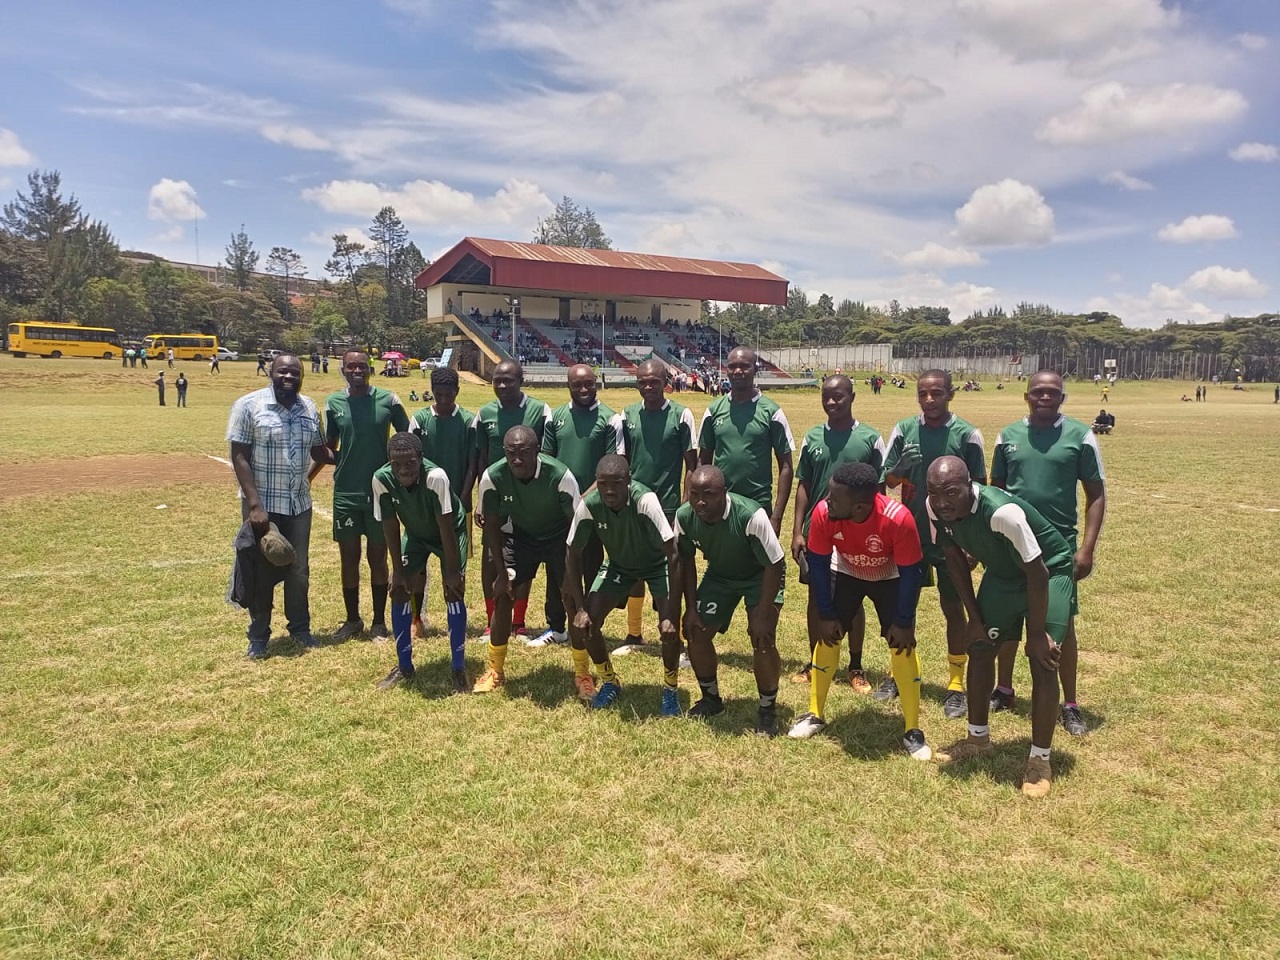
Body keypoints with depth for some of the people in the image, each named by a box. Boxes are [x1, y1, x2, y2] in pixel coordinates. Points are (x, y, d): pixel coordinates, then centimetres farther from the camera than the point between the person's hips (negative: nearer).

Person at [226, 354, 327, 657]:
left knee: (299, 568, 14)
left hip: (299, 504, 4)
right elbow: (239, 457, -12)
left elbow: (318, 450, 15)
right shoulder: (249, 405, -10)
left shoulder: (310, 408, 4)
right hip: (262, 504, -4)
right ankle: (258, 636, 20)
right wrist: (254, 504, -19)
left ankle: (300, 627, 29)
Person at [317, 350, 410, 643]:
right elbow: (329, 448, 11)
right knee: (349, 559, 10)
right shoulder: (333, 402, 1)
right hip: (345, 493, 2)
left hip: (380, 492, -2)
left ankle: (379, 622, 20)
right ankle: (352, 620, 26)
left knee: (377, 558, 7)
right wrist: (306, 476, 5)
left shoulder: (387, 400, -5)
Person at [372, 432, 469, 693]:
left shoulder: (436, 477, -39)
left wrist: (452, 570, -26)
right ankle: (404, 666, 13)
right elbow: (390, 525, -16)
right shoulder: (381, 479, -28)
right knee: (399, 591, -2)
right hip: (415, 534, 4)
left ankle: (458, 668, -3)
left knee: (454, 592, -14)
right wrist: (398, 569, -12)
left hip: (450, 533, -4)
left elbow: (445, 526, -31)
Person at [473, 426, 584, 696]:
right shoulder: (493, 477, -26)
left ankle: (583, 674, 7)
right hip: (520, 537, 2)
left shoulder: (560, 476, -34)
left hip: (559, 538, -2)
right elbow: (492, 525, -11)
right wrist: (502, 573, -12)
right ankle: (495, 671, 12)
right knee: (503, 596, -7)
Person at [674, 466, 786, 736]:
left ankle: (767, 708, 5)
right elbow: (685, 561, -4)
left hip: (761, 575, -5)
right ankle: (711, 698, 24)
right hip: (719, 574, 5)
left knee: (763, 639, -19)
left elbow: (775, 565, -28)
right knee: (696, 633, -1)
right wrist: (691, 608, -5)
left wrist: (762, 615, -26)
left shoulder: (750, 515, -38)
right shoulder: (684, 516, -23)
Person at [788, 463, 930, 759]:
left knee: (902, 645, -8)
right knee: (827, 636, -2)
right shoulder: (823, 513, -33)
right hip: (845, 573, 2)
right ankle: (815, 715, 15)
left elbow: (910, 573, -25)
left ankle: (913, 731, 6)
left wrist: (903, 622, -19)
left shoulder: (898, 519, -40)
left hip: (890, 578, -2)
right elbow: (818, 564, -17)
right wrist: (825, 615, -13)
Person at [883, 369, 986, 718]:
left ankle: (956, 683, 16)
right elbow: (888, 479, 3)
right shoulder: (904, 430, -1)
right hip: (910, 533, 3)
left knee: (953, 608, 5)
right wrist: (901, 469, -19)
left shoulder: (967, 435, -7)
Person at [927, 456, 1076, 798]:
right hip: (1002, 574, 7)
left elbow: (1037, 573, -29)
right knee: (979, 648, 10)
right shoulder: (935, 508, -20)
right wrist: (975, 617, 1)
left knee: (1042, 660, -12)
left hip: (1049, 572, -7)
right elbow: (955, 558, -2)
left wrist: (1037, 633, -19)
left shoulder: (1002, 512, -40)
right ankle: (978, 738, 28)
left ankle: (1040, 760, 3)